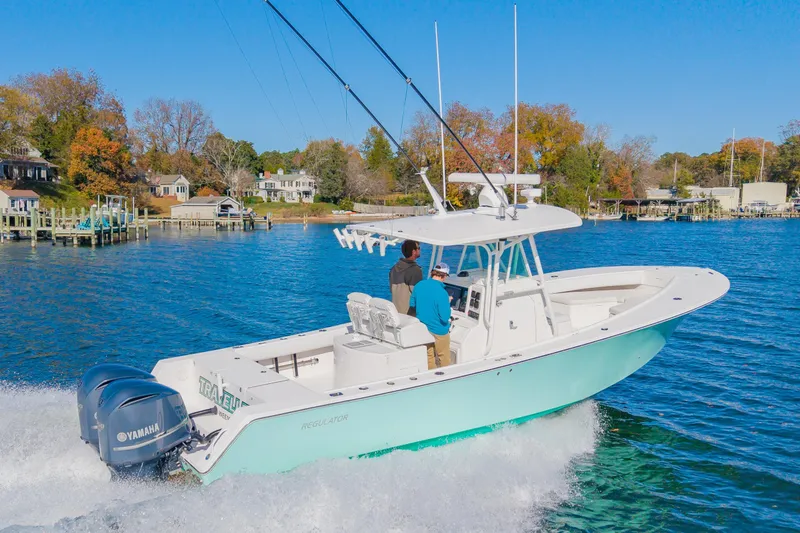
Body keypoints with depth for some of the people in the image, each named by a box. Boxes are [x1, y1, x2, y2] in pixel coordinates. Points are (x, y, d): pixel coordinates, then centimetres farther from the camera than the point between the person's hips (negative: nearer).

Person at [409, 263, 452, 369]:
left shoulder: (419, 285, -7)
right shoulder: (441, 292, -26)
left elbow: (412, 304, 8)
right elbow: (445, 318, -24)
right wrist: (448, 303, -9)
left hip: (422, 328, 6)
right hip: (438, 331, -5)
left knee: (429, 356, 19)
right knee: (443, 357, 15)